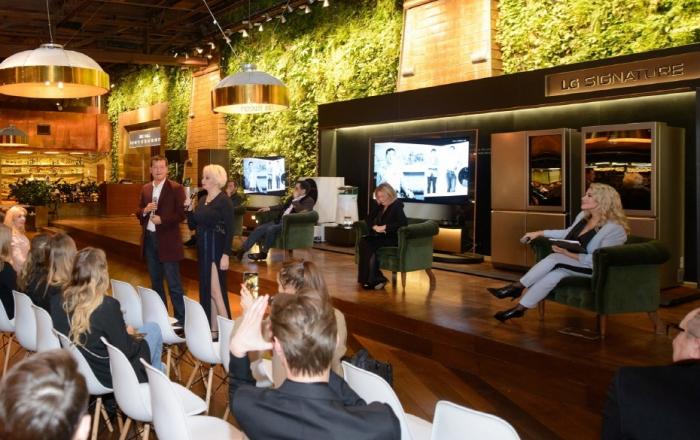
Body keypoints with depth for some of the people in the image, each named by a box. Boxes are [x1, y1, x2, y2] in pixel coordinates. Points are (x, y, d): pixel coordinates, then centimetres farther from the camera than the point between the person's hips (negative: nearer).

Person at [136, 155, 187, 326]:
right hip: (149, 239, 6)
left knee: (174, 284, -3)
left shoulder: (176, 188, -7)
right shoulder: (145, 189, 10)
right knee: (155, 281, 16)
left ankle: (181, 320, 4)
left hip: (167, 241, -6)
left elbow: (181, 214, -11)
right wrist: (145, 210, -8)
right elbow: (138, 213, 14)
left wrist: (162, 219, -21)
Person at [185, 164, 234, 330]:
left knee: (216, 290, -6)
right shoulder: (203, 200, 11)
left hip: (217, 249, -8)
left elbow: (230, 230, -15)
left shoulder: (224, 200, -11)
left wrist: (226, 254, -20)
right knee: (205, 289, 11)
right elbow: (192, 225, 12)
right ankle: (212, 328, 20)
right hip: (203, 248, 8)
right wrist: (189, 209, -4)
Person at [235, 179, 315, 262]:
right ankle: (242, 250, -9)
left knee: (271, 229, -31)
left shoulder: (309, 201, -4)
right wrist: (269, 208, 24)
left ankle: (263, 253, -14)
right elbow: (283, 206, 34)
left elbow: (302, 211, -24)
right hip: (280, 220, 8)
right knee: (259, 229, -10)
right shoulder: (292, 198, 19)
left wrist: (295, 199, -13)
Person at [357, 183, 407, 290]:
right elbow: (369, 218, 15)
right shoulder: (379, 206, 13)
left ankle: (373, 279, -18)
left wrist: (385, 227, -21)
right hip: (378, 236, 7)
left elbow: (403, 222, -22)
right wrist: (375, 227, -7)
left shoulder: (397, 206, -8)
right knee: (363, 241, -22)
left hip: (392, 238, -7)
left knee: (369, 246, -29)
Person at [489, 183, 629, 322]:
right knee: (555, 273, -26)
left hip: (595, 269, -7)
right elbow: (567, 233, 22)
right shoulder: (583, 215, 6)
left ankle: (516, 287, -17)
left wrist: (569, 254, -32)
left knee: (555, 258, -27)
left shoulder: (614, 228, -20)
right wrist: (539, 233, 13)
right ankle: (520, 308, -27)